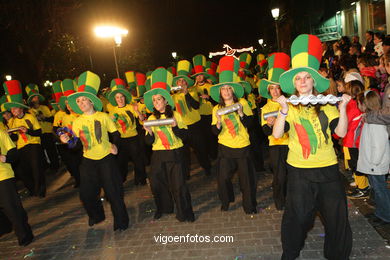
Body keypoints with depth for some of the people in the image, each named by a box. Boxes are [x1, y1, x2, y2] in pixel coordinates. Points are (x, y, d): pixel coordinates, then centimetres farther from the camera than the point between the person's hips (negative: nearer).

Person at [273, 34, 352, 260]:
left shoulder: (326, 105, 3)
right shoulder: (290, 106, -1)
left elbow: (341, 132, -5)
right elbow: (277, 134, -15)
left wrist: (343, 108, -17)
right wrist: (284, 112, -29)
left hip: (328, 167, 2)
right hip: (299, 169, -1)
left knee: (337, 214, 11)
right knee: (297, 214, 9)